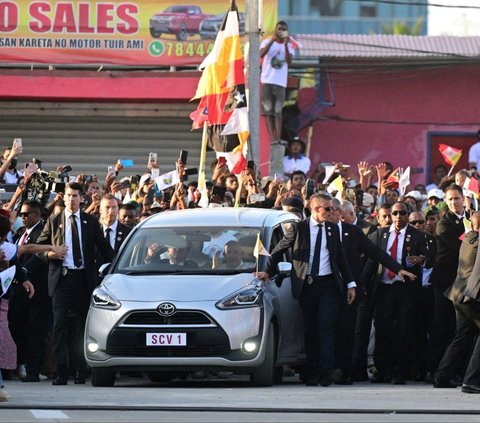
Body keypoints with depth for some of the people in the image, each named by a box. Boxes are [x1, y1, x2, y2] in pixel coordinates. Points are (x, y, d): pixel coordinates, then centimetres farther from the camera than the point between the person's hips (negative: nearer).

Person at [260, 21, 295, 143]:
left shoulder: (289, 46, 11)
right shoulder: (267, 42, 8)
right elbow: (261, 54, -12)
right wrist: (272, 40, -22)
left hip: (280, 82, 0)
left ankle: (278, 138, -10)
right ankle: (272, 138, -4)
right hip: (267, 80, 0)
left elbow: (289, 61, -7)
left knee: (278, 111, -5)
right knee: (268, 111, -3)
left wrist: (285, 45, -16)